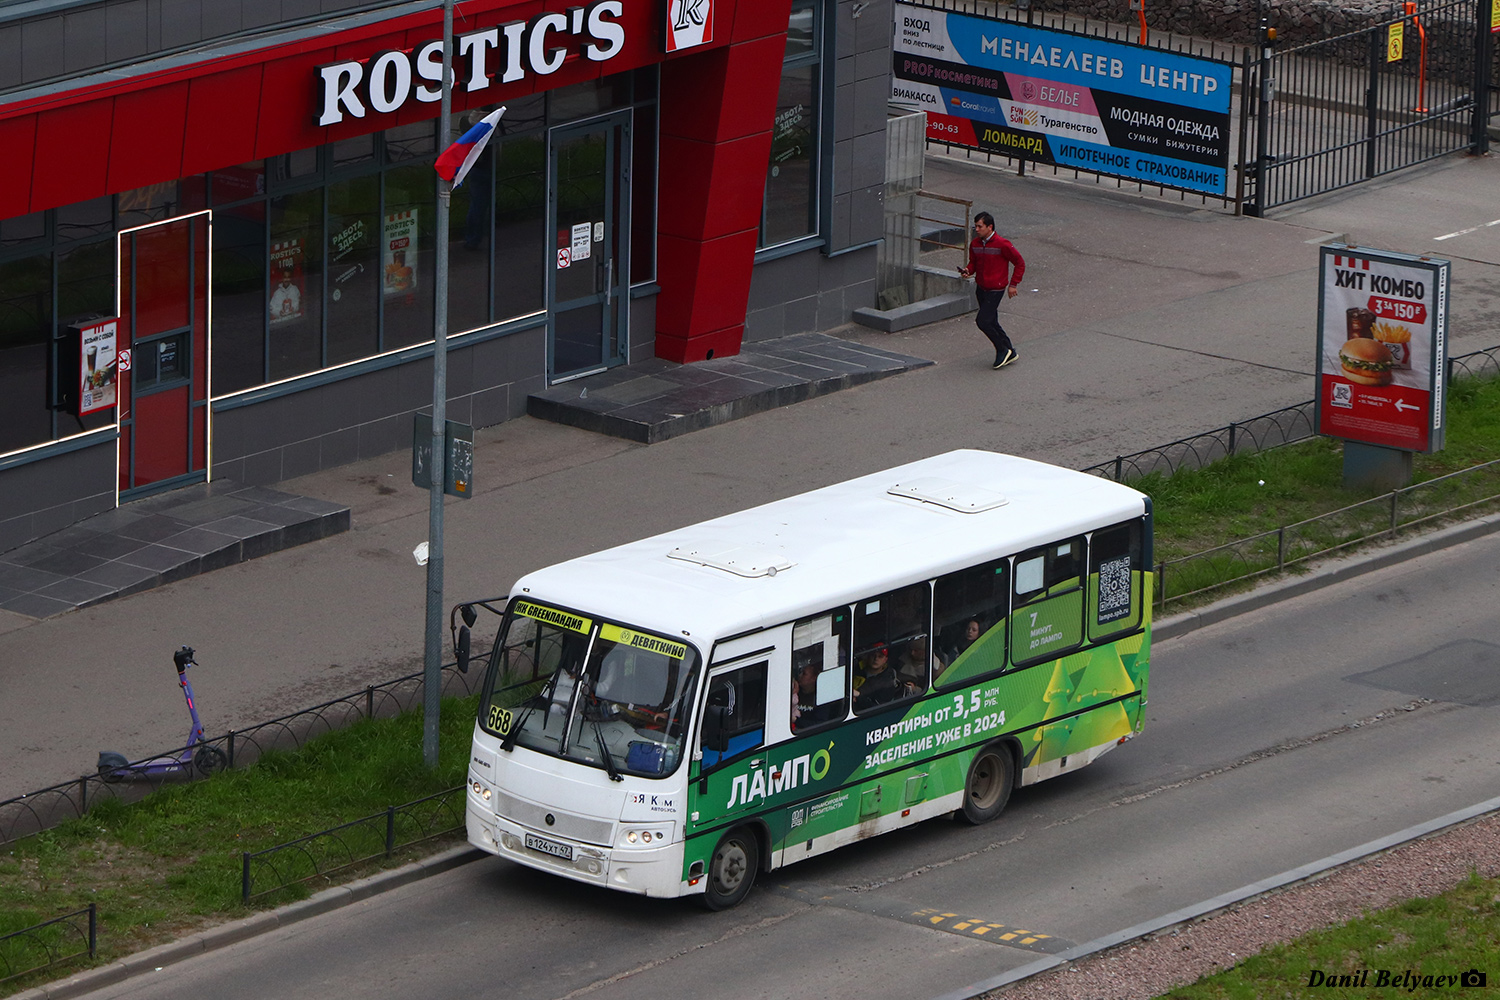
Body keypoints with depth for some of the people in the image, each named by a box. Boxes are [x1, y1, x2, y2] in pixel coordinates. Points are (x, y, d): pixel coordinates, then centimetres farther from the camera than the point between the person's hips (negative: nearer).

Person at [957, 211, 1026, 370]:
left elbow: (1020, 263, -8)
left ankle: (1003, 350, 4)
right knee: (992, 323, 13)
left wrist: (1013, 284, -8)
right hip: (981, 288, 7)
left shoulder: (1002, 244, -17)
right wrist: (968, 271, -7)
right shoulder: (975, 244, 1)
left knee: (982, 321, -14)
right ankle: (1010, 353, 27)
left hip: (995, 290, -7)